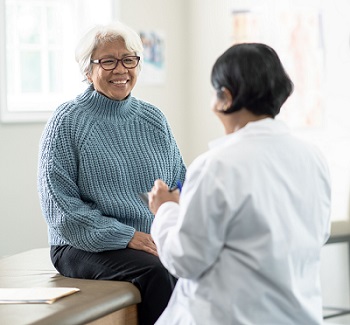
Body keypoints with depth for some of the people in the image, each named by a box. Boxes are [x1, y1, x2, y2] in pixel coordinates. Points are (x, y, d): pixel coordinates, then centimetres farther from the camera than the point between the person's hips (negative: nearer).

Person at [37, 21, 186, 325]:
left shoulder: (153, 119, 14)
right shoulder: (67, 122, -1)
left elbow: (181, 183, 18)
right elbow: (59, 204, -8)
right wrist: (125, 237, -16)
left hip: (158, 240, 5)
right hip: (85, 247, -4)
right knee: (157, 272, -33)